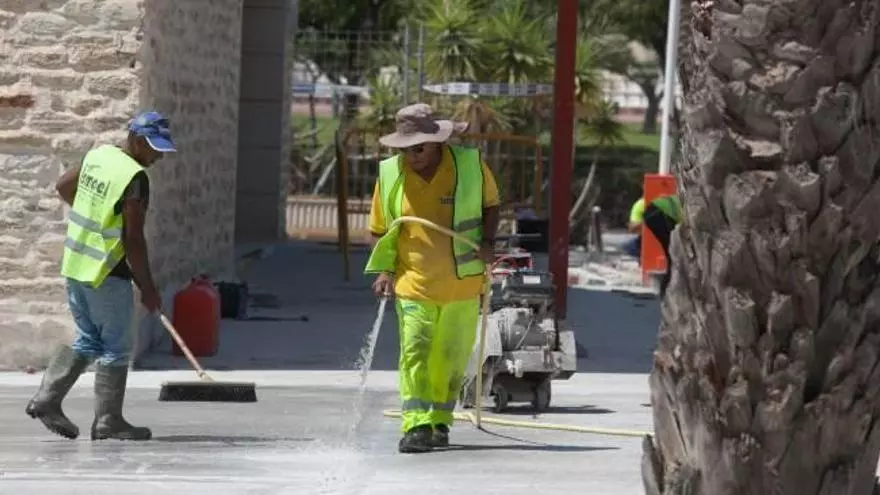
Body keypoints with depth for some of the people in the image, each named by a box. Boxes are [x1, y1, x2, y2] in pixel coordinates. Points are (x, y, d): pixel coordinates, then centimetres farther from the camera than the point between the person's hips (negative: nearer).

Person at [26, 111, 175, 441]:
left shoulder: (98, 155, 5)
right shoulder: (135, 178, -19)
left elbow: (63, 186, 21)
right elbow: (133, 239, -19)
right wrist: (147, 286, -11)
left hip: (75, 265, 8)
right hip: (107, 273, -8)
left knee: (87, 341, 19)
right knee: (115, 348, 4)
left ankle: (46, 399, 11)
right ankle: (108, 422, 8)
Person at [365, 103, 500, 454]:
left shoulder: (470, 166, -3)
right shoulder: (390, 175, -1)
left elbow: (490, 204, 13)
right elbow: (379, 230, 8)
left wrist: (487, 240, -5)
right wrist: (385, 270, -5)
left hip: (462, 283, 1)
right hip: (412, 282, -1)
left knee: (451, 357, 10)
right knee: (414, 352, -13)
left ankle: (440, 422, 25)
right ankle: (416, 427, -18)